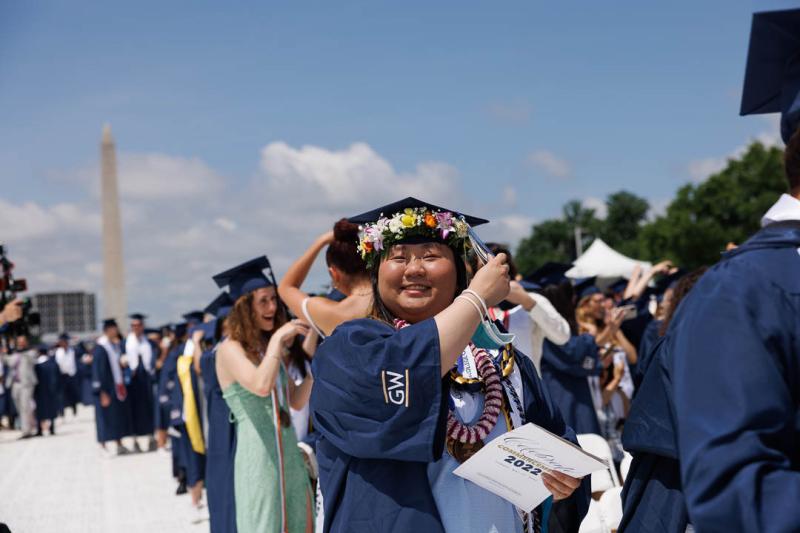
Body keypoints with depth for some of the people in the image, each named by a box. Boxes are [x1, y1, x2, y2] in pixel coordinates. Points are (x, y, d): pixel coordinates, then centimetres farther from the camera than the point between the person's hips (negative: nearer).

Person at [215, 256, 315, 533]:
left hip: (290, 455, 7)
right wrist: (277, 338, -19)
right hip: (259, 457, -7)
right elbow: (261, 385, -27)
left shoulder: (268, 348, 14)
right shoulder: (230, 349, -9)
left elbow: (297, 401, 13)